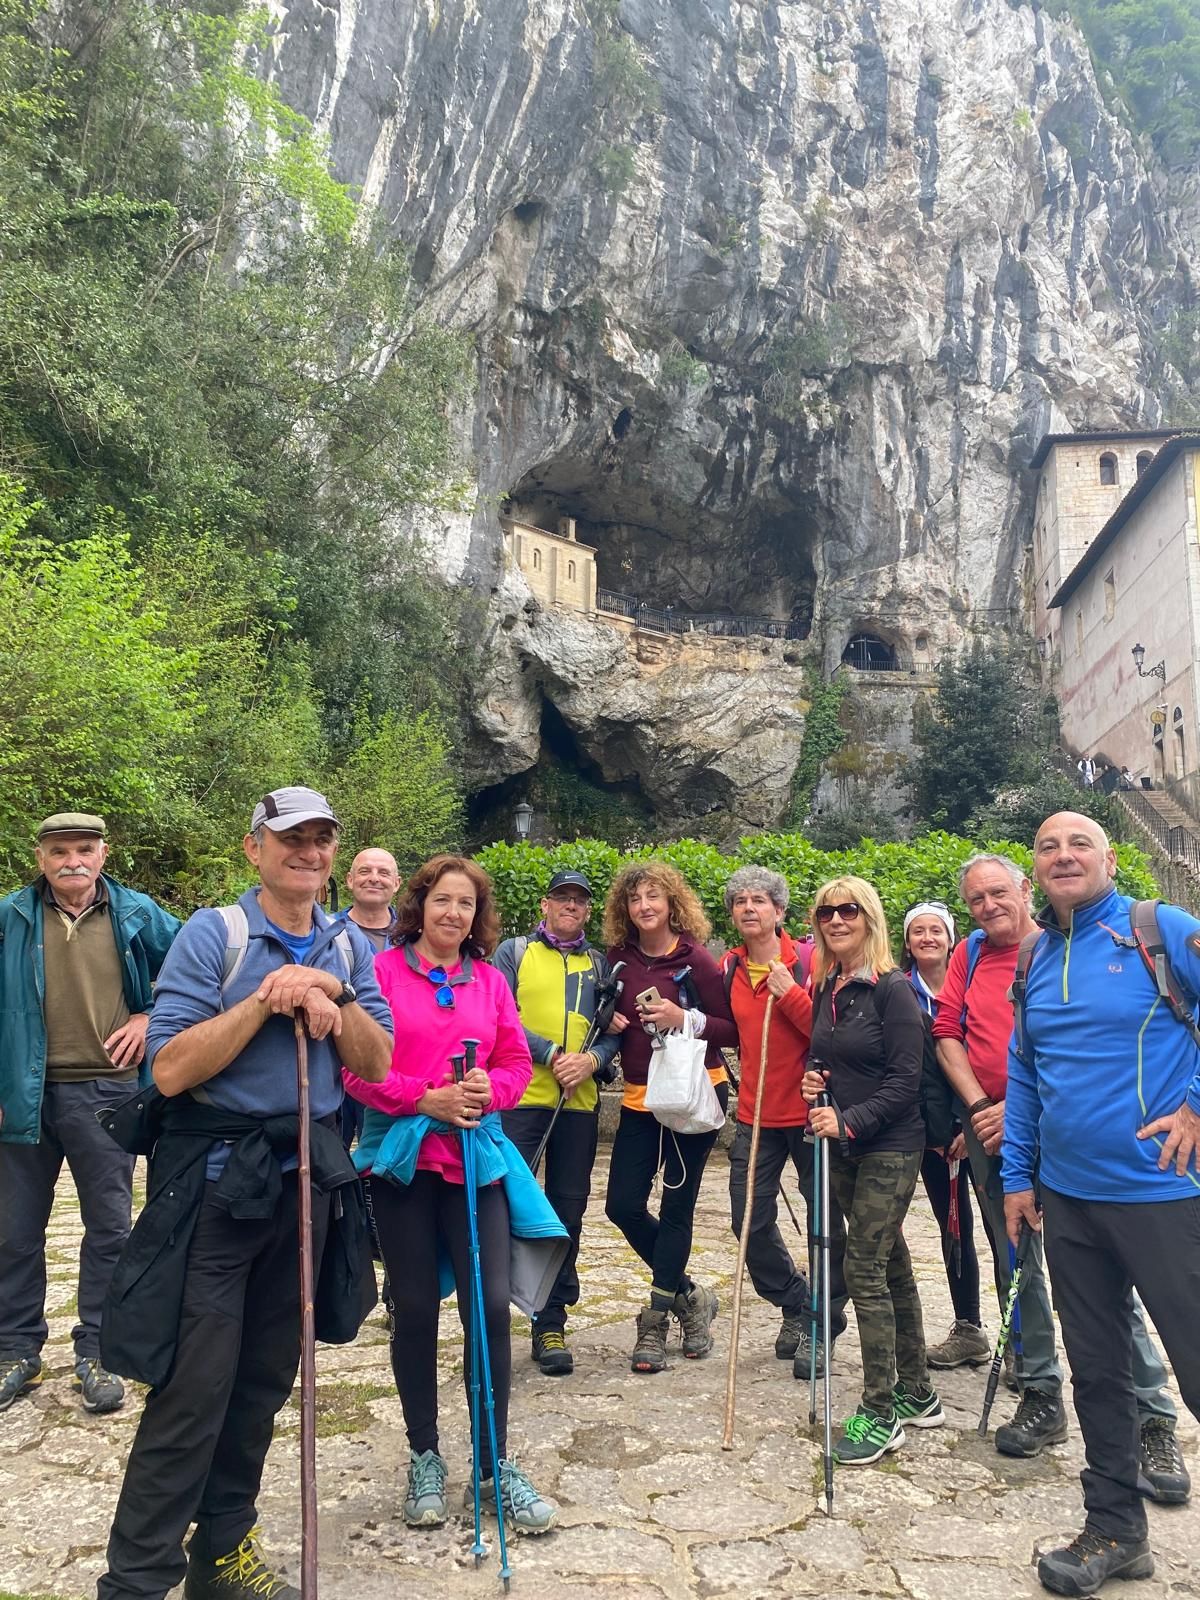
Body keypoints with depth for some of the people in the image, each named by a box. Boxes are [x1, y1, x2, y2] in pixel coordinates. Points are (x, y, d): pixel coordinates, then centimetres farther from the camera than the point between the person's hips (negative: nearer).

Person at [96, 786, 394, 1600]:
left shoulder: (350, 950, 7)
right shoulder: (212, 936, -9)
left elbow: (378, 1064, 1)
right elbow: (171, 1069, -16)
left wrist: (333, 997, -14)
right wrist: (265, 1000, -21)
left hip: (306, 1176, 5)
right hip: (216, 1178, -5)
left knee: (265, 1378, 15)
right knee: (194, 1387, -4)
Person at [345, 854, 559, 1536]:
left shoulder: (490, 980, 8)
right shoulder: (382, 970, -3)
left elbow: (517, 1063, 10)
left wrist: (488, 1089, -10)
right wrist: (424, 1098, -16)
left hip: (475, 1155, 2)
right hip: (402, 1157, -2)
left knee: (491, 1304, -2)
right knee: (415, 1309, 9)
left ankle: (496, 1463, 16)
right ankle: (426, 1460, 27)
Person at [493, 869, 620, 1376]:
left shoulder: (599, 964, 13)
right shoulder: (514, 951, 5)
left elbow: (613, 1029, 9)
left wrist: (592, 1059, -12)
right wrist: (552, 1054, -14)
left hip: (579, 1104, 3)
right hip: (520, 1098, -3)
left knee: (567, 1212, 8)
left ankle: (551, 1325, 20)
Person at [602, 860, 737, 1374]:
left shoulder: (695, 959, -10)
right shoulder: (619, 957, 3)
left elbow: (732, 1030, -6)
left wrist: (685, 1019, -21)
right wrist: (611, 1022, -4)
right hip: (640, 1098, 5)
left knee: (675, 1209, 2)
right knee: (623, 1206, 3)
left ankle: (654, 1323, 14)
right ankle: (688, 1295, 25)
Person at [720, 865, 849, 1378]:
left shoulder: (810, 961, -9)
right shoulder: (729, 969, 5)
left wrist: (789, 993, -21)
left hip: (809, 1113, -4)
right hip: (755, 1118, 5)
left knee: (825, 1223, 4)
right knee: (750, 1222, 8)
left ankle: (821, 1326, 22)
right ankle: (795, 1305, 31)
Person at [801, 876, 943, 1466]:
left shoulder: (893, 989, -13)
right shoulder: (825, 989, 8)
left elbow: (904, 1080, -16)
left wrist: (849, 1122, -22)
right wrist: (813, 1078, 0)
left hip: (889, 1149, -7)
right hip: (843, 1148, 7)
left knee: (864, 1271, -7)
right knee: (891, 1268, 16)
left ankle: (880, 1414, 6)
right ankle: (917, 1394, 29)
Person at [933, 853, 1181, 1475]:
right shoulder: (968, 957, 10)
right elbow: (947, 1034, 6)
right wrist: (980, 1107, -5)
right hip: (991, 1134, 5)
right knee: (1016, 1267, 11)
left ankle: (1153, 1418, 4)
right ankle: (1041, 1395, 24)